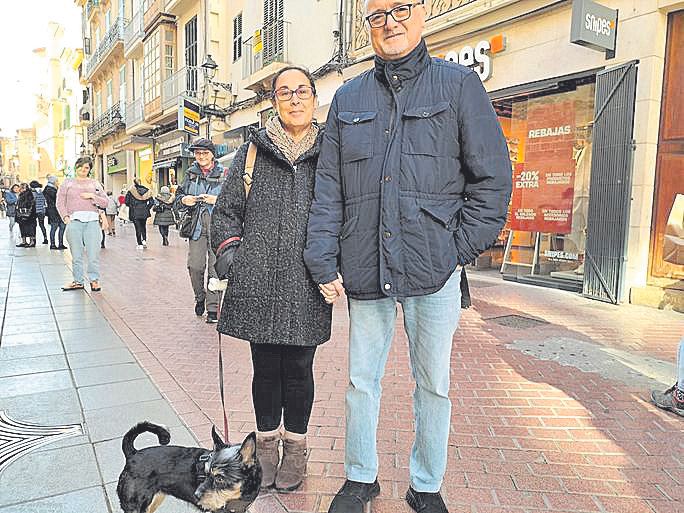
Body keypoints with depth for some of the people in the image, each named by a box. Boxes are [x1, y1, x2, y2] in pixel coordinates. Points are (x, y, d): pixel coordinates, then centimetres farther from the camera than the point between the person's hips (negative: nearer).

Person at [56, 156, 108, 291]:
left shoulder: (95, 184, 18)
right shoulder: (68, 183, 15)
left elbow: (105, 202, 12)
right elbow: (60, 202, 11)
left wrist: (92, 196, -4)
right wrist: (65, 217, -2)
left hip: (92, 221, 0)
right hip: (74, 220, 0)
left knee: (94, 252, -5)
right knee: (76, 253, 1)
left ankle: (94, 280, 3)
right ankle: (78, 281, 8)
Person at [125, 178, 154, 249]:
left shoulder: (131, 191, -5)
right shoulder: (146, 190, 2)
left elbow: (127, 202, -6)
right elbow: (151, 202, 0)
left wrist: (131, 206, 11)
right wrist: (147, 208, 8)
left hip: (135, 213, -2)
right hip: (144, 212, 2)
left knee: (138, 228, 2)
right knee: (143, 226, 19)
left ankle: (140, 244, 1)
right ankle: (144, 240, 5)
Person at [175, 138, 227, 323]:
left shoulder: (223, 174, 2)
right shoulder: (191, 174, 13)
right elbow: (178, 196, 19)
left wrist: (217, 200, -17)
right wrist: (184, 200, -3)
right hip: (197, 226, 3)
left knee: (215, 267, -2)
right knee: (194, 266, -2)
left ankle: (213, 308, 9)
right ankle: (200, 297, 25)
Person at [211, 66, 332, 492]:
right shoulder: (254, 150, 9)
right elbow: (228, 208, 13)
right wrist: (228, 246, -1)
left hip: (307, 284, 0)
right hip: (258, 280, 1)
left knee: (299, 368, 8)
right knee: (266, 366, 10)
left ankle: (295, 447, 29)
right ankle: (267, 444, 31)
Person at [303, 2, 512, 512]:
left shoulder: (459, 84, 4)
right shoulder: (348, 98, 12)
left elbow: (493, 178, 1)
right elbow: (328, 187, 8)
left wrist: (460, 251, -6)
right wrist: (324, 264, 1)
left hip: (435, 269, -2)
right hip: (365, 271, 2)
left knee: (433, 384, 10)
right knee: (362, 380, 12)